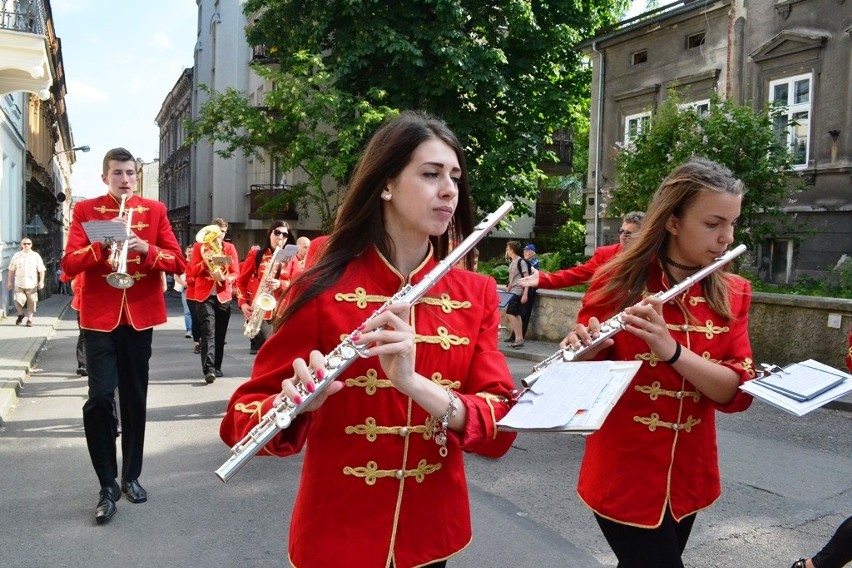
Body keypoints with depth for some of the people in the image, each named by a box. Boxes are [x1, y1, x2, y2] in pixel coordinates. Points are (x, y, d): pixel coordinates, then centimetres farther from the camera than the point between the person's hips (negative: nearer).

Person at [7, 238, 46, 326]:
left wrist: (41, 281, -5)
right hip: (19, 284, 0)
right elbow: (11, 270, 10)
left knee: (31, 302, 2)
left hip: (32, 284, 0)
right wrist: (10, 281, 8)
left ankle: (29, 319, 15)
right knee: (18, 301, -10)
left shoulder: (36, 256, 3)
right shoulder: (17, 255, 6)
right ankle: (21, 314, 19)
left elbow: (41, 270, 3)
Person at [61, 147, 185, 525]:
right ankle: (108, 485, 4)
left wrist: (146, 249, -19)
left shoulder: (154, 210, 6)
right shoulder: (85, 210, 3)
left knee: (135, 398, 9)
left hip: (140, 315, 2)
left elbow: (178, 263, -1)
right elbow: (69, 264, -5)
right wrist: (104, 244, -20)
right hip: (100, 316, -1)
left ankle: (131, 476, 24)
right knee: (100, 396, -11)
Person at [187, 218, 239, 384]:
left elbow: (236, 272, 2)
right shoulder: (199, 246, 5)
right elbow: (192, 271, -2)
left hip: (223, 296, 3)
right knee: (208, 332, -16)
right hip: (204, 295, -3)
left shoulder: (230, 248, 9)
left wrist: (225, 278, -19)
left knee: (220, 334, 8)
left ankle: (217, 367, 20)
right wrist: (205, 261, -18)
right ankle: (208, 369, -23)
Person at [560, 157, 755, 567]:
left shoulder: (733, 295, 0)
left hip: (689, 480, 5)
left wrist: (672, 350, -28)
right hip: (623, 479, -4)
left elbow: (737, 392, -11)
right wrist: (581, 352, -32)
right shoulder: (617, 283, -12)